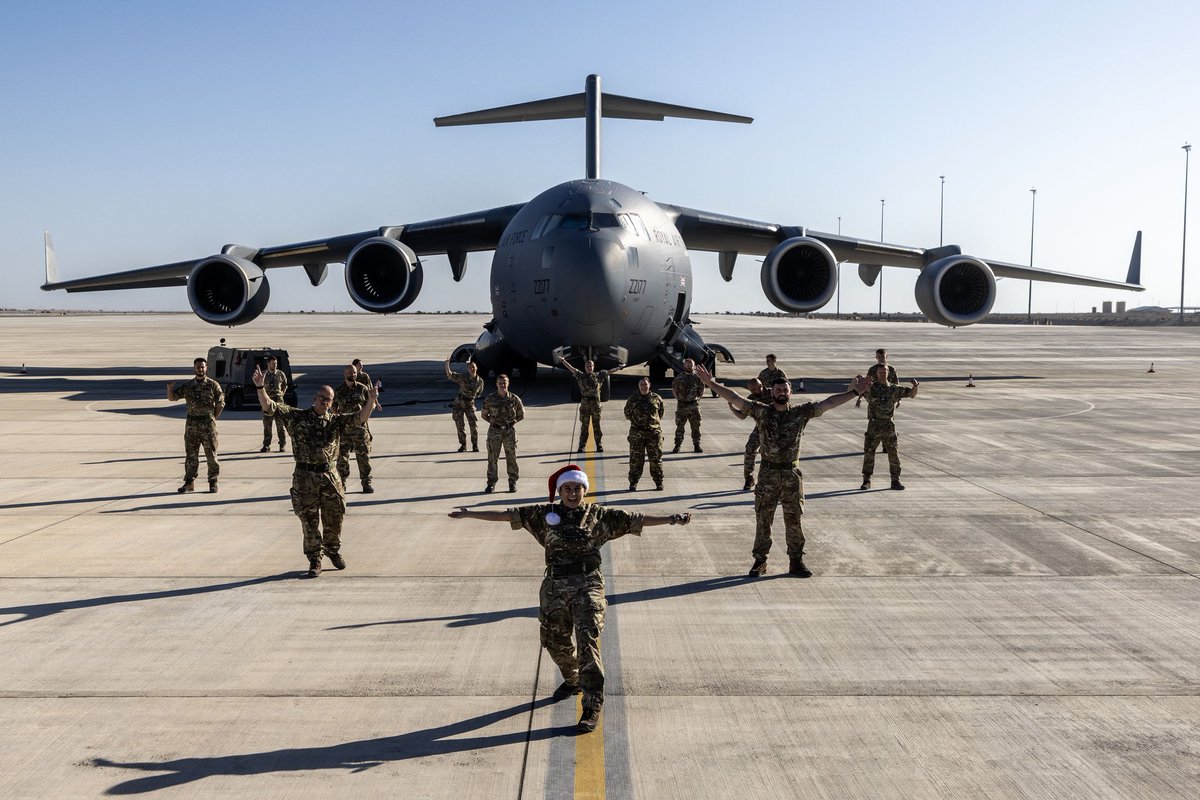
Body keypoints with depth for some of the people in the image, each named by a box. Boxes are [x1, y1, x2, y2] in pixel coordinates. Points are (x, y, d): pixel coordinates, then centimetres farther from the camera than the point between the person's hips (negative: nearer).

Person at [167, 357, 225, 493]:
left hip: (208, 425, -3)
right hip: (191, 424, 3)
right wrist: (169, 388, -12)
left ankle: (213, 482, 9)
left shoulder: (213, 385, 0)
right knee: (190, 455, 6)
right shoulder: (188, 386, 8)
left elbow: (220, 404, 3)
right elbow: (172, 398, 8)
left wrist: (212, 419, 0)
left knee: (211, 454, 0)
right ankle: (189, 482, 12)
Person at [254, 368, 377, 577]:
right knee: (309, 521, 4)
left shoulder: (337, 421, 7)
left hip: (329, 476, 2)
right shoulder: (297, 417, 3)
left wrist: (371, 401, -22)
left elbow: (360, 417, -5)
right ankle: (314, 560, 15)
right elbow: (269, 407, -4)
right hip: (305, 477, -2)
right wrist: (260, 387, -18)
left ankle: (333, 551, 35)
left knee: (334, 519, 11)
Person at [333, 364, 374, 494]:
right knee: (342, 456, 5)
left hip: (360, 428, 0)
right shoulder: (338, 391, 3)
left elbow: (371, 407, 4)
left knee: (364, 456, 1)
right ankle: (341, 482, 18)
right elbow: (333, 409, 11)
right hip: (343, 429, 0)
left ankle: (366, 483, 10)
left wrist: (373, 399, -16)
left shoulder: (363, 388, 2)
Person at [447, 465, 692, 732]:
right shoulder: (545, 514, 6)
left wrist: (671, 518, -11)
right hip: (555, 586, 4)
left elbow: (637, 519, -1)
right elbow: (508, 514, 4)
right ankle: (572, 681, 45)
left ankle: (593, 704, -10)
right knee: (555, 641, 16)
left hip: (587, 585, -3)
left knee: (587, 642, -14)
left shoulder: (599, 515, 2)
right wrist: (470, 513, 0)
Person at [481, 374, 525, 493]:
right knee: (492, 458, 3)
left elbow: (521, 415, 10)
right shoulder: (490, 399, -1)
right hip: (494, 431, 0)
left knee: (511, 457, 5)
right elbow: (484, 415, 11)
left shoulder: (514, 399, -1)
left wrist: (511, 422, 0)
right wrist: (493, 422, 0)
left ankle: (512, 482, 18)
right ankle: (491, 483, 11)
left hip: (510, 431, 0)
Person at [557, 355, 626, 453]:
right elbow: (571, 368, 0)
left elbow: (609, 372, 7)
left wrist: (619, 367, 6)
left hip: (596, 403, 0)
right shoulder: (580, 376, 3)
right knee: (584, 425, 4)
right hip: (584, 403, 0)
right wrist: (563, 360, -5)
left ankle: (599, 445, 13)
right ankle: (581, 446, 10)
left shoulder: (598, 375, 4)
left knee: (596, 425, 6)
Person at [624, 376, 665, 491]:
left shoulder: (656, 399, 3)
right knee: (635, 458, 0)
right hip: (637, 433, 0)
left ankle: (658, 482, 15)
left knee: (656, 458, 4)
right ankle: (633, 482, 9)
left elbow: (662, 412, 16)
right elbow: (627, 413, 14)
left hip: (654, 432, 1)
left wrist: (654, 420, 9)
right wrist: (636, 421, 9)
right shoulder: (633, 400, 2)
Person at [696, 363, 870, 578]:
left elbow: (828, 403, -4)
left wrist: (853, 392, -11)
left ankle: (796, 562, 19)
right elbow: (735, 398, -7)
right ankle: (760, 561, 16)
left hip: (792, 474, 1)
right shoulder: (762, 412, -2)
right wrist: (712, 383, -15)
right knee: (763, 520, 6)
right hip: (768, 474, -1)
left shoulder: (801, 413, 0)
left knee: (794, 520, 8)